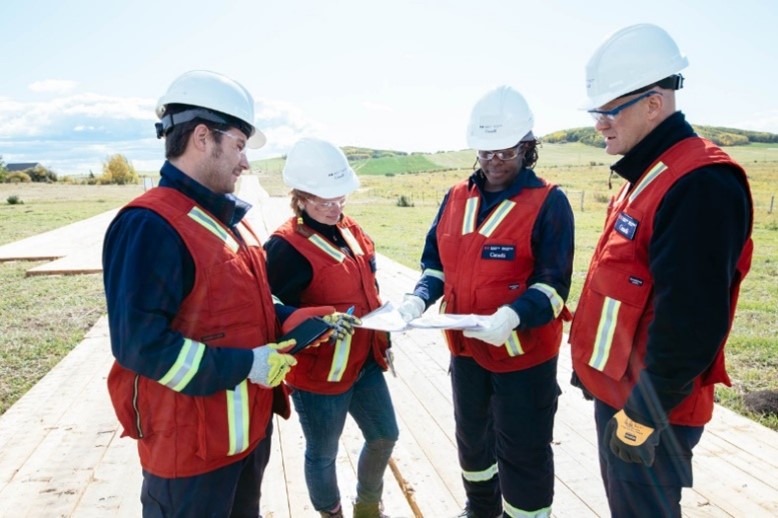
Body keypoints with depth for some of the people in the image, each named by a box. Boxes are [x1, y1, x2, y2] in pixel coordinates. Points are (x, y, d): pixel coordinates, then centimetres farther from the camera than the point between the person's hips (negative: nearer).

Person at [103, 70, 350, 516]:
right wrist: (245, 365, -24)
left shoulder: (226, 218, 9)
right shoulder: (151, 226, -22)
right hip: (193, 441, -9)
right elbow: (139, 342, -26)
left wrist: (305, 321, 4)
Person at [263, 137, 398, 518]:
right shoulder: (286, 247, -20)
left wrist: (382, 339, 14)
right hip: (319, 373, -8)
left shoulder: (350, 230, 4)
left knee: (384, 435, 20)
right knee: (323, 454, 12)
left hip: (365, 362, 8)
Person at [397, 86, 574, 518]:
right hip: (466, 348, 6)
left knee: (523, 453, 6)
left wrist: (512, 316, -34)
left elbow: (553, 284, -17)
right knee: (472, 437, 25)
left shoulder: (549, 203, -12)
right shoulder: (456, 198, 4)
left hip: (524, 353, -6)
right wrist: (419, 299, -9)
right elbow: (435, 262, 10)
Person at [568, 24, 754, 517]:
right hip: (620, 386, 9)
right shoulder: (648, 176, 9)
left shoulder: (700, 185, -23)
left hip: (649, 404, -9)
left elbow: (690, 324, -27)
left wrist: (645, 414, -20)